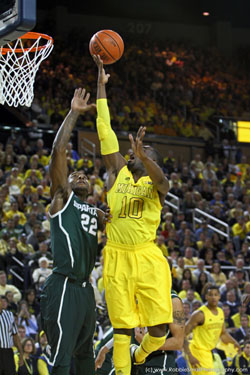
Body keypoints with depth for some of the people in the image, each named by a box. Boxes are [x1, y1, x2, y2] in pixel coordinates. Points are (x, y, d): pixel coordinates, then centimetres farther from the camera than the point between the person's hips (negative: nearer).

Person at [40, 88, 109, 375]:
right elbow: (58, 150, -8)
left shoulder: (95, 211, 21)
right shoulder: (62, 199, 2)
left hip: (85, 288, 8)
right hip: (63, 287, -8)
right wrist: (74, 113, -5)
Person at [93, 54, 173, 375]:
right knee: (122, 326, 1)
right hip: (117, 257, 2)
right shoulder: (118, 172, 10)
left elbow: (159, 177, -24)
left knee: (158, 327, -6)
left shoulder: (157, 183, 3)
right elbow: (105, 130, 8)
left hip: (148, 258, -2)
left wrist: (142, 155, -44)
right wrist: (101, 84, 6)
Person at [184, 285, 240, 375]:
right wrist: (190, 356, -28)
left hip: (208, 351, 8)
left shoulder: (221, 312, 6)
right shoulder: (200, 314, -19)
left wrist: (234, 342, 1)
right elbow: (183, 334, -20)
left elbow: (223, 333, 21)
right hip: (198, 351, -8)